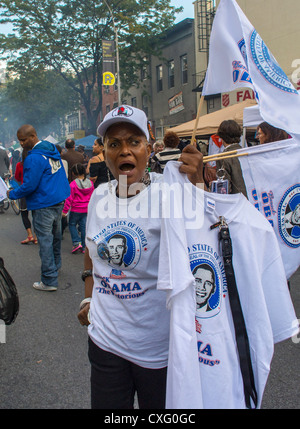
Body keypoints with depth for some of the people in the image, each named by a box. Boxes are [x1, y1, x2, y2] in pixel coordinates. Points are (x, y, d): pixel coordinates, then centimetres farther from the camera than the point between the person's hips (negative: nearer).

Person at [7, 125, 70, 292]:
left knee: (45, 240, -4)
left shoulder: (34, 158, -20)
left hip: (44, 205, -9)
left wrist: (12, 194, -4)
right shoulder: (52, 148, 9)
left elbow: (29, 186, -19)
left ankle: (50, 281, 0)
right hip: (60, 200, 9)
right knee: (55, 235, 21)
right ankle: (56, 265, 38)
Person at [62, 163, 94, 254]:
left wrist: (65, 210, -5)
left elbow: (69, 198, -12)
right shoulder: (90, 183, 2)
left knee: (72, 224, 13)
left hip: (76, 209, -4)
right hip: (87, 209, 5)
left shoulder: (73, 184, -14)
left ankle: (77, 242, 1)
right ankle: (84, 247, 12)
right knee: (84, 226, 9)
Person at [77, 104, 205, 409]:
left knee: (161, 407, 17)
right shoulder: (100, 195, 2)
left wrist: (197, 185, -35)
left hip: (159, 347, -4)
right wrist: (88, 298, 13)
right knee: (106, 407, 19)